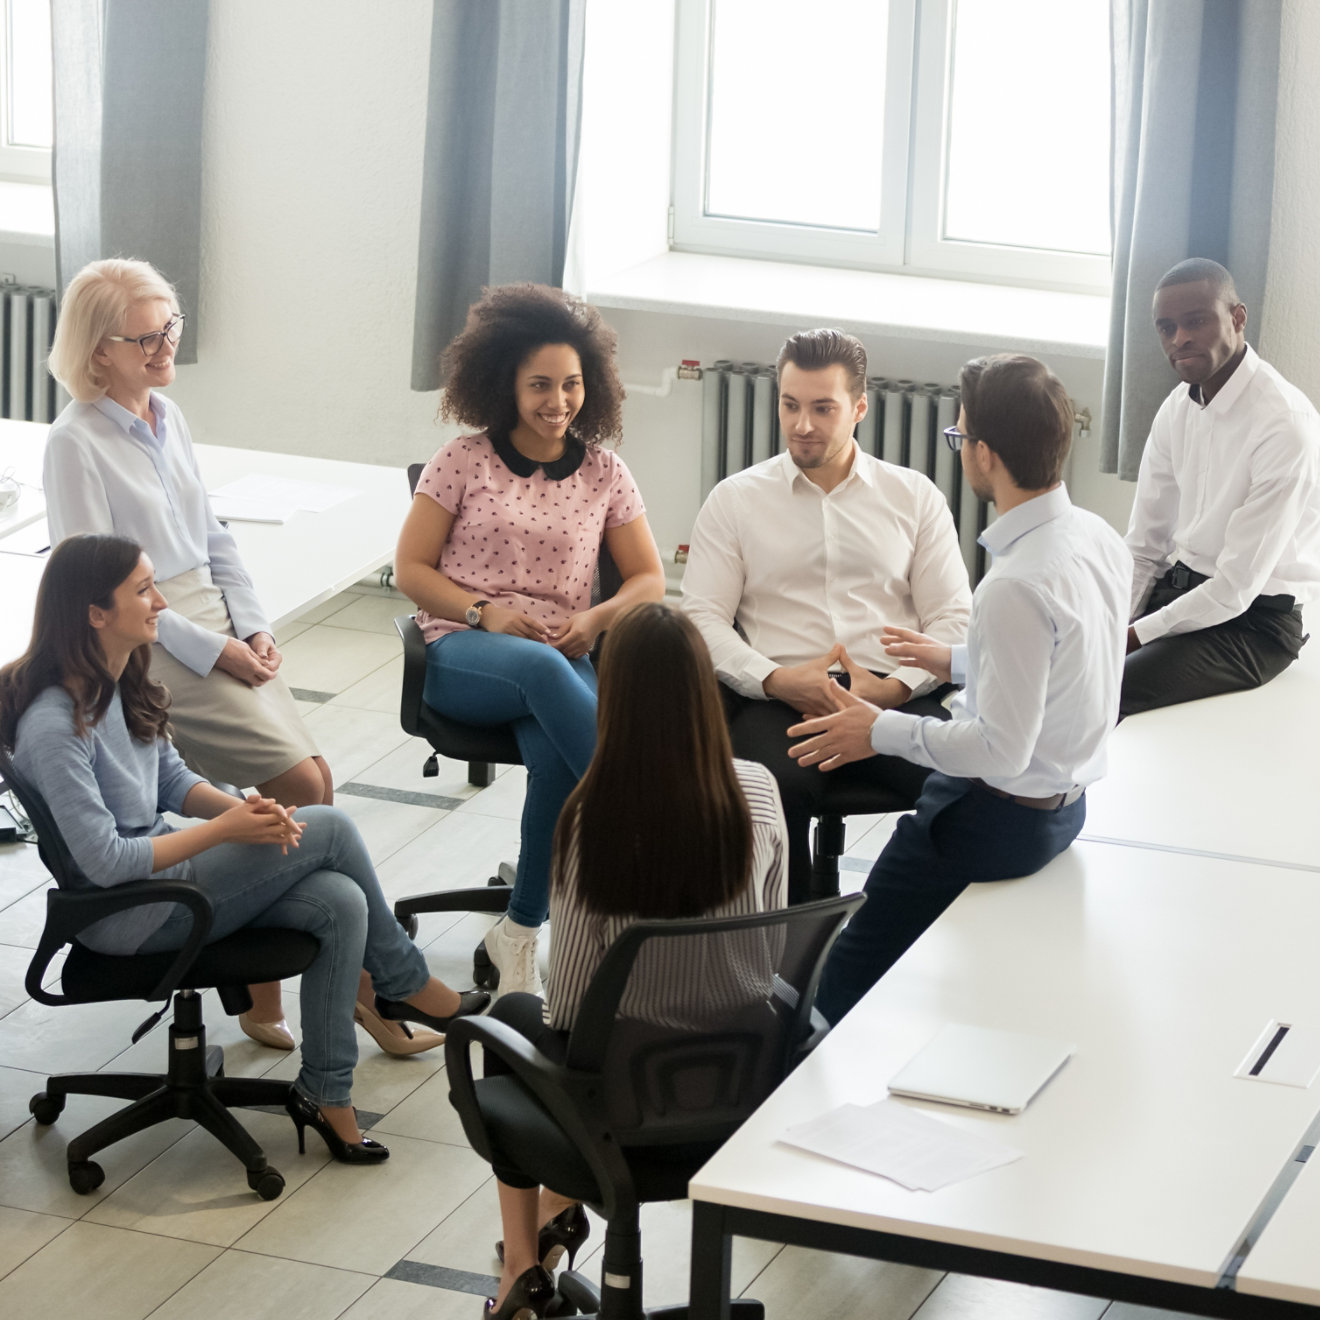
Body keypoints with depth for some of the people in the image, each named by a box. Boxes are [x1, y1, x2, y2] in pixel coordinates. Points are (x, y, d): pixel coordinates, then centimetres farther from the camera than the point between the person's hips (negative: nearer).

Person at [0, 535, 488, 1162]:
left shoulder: (122, 680, 4)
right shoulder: (55, 727, -25)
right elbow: (105, 862, -25)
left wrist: (242, 806, -8)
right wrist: (227, 829, -20)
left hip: (158, 868, 9)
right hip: (124, 916, -9)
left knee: (340, 902, -13)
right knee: (330, 829, -13)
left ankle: (324, 1094, -3)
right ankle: (407, 986, 9)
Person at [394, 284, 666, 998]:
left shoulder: (602, 471, 10)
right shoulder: (463, 462, 4)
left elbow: (648, 580, 13)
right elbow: (411, 569, 4)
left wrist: (593, 620, -7)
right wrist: (485, 613, -12)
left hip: (562, 661, 2)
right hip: (461, 654, -2)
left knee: (558, 758, -35)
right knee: (540, 667, -40)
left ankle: (521, 931, -21)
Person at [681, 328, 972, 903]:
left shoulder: (915, 496, 18)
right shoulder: (735, 499, 16)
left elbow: (953, 619, 11)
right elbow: (703, 619, 8)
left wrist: (892, 688, -8)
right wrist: (776, 680, -11)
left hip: (895, 698, 1)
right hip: (778, 700, -1)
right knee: (777, 788, -38)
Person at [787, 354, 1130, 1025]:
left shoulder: (1015, 586, -30)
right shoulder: (1099, 538, -2)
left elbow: (1002, 750, -26)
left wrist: (882, 732, -14)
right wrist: (957, 660, 22)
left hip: (999, 819, -10)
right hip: (1067, 801, 10)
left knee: (847, 990, 0)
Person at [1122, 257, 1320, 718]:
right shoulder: (1176, 408, 5)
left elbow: (1237, 588, -21)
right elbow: (1143, 548, 10)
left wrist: (1133, 637, -18)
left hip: (1251, 620, -8)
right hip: (1177, 589, 8)